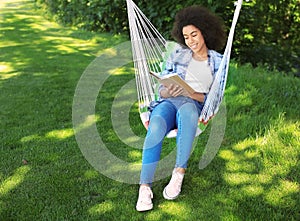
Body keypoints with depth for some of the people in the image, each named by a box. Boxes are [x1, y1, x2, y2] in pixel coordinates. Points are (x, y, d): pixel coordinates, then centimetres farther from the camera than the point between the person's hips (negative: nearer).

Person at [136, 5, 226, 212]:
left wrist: (192, 94, -12)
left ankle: (179, 173, -34)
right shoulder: (178, 54, 19)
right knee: (155, 127, -34)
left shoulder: (218, 61, 14)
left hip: (196, 105, -1)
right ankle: (145, 187, -34)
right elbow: (161, 89, 15)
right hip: (168, 102, 1)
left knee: (187, 110, -41)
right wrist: (168, 91, -10)